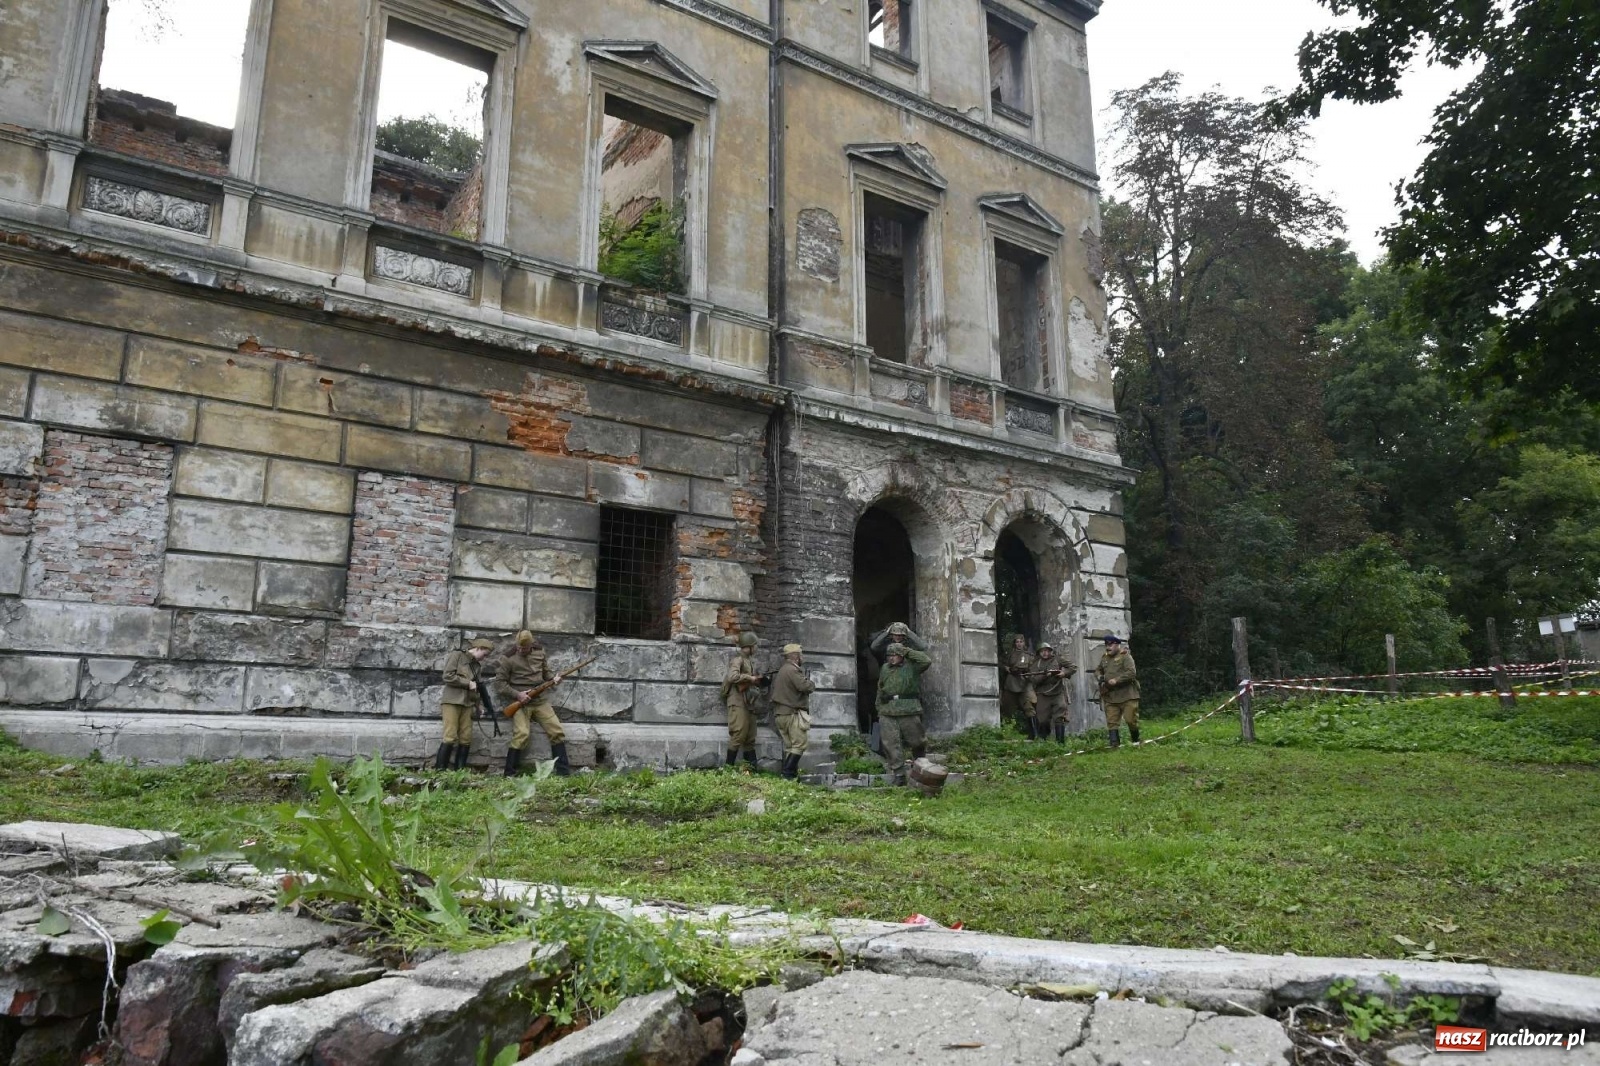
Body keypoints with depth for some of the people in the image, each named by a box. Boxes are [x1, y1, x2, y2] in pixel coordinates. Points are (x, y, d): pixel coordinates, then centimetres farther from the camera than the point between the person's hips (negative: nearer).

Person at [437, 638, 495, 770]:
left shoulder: (477, 664, 19)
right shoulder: (457, 655, -1)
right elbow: (448, 677, -12)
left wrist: (478, 705, 12)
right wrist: (468, 683, -9)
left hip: (467, 704, 7)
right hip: (452, 702, -7)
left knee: (466, 739, 1)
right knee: (450, 738, -12)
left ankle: (459, 771, 5)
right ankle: (439, 770, -8)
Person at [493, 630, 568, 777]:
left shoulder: (539, 652, 8)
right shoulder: (508, 659, -5)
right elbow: (499, 683, -4)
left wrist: (553, 678, -3)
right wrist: (517, 694, -14)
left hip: (540, 700, 4)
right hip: (521, 701, -4)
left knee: (557, 732, -2)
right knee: (522, 734, -21)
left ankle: (564, 772, 4)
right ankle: (510, 774, -8)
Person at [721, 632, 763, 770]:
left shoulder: (751, 660, 16)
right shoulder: (739, 660, -10)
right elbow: (732, 677, -26)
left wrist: (758, 679, 2)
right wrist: (750, 677, -19)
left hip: (748, 702, 9)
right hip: (737, 702, -9)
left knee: (750, 737, 9)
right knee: (739, 734, -10)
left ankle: (753, 766, 13)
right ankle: (729, 766, -4)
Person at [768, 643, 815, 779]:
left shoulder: (780, 671, 19)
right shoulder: (792, 670, -12)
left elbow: (770, 693, 24)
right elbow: (804, 686, -23)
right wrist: (812, 684, -2)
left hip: (779, 714, 10)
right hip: (791, 713, -10)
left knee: (789, 746, 12)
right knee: (799, 744, -8)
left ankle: (789, 772, 11)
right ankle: (788, 773, -15)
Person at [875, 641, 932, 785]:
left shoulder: (911, 666, 4)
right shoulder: (885, 668, 17)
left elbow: (926, 661, -14)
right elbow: (880, 690, 21)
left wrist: (907, 651, -7)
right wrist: (879, 708, 17)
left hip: (909, 712, -3)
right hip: (887, 714, 3)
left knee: (917, 741, 6)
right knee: (891, 744, -3)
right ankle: (898, 774, 2)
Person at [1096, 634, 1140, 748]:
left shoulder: (1125, 656, -9)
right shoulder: (1104, 658, 13)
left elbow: (1131, 673, -20)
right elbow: (1098, 670, 28)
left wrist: (1116, 680, -23)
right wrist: (1099, 676, 5)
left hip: (1127, 696, -6)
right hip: (1110, 697, 6)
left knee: (1131, 720, 0)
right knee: (1112, 722, 1)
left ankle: (1135, 741, 22)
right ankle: (1115, 744, 3)